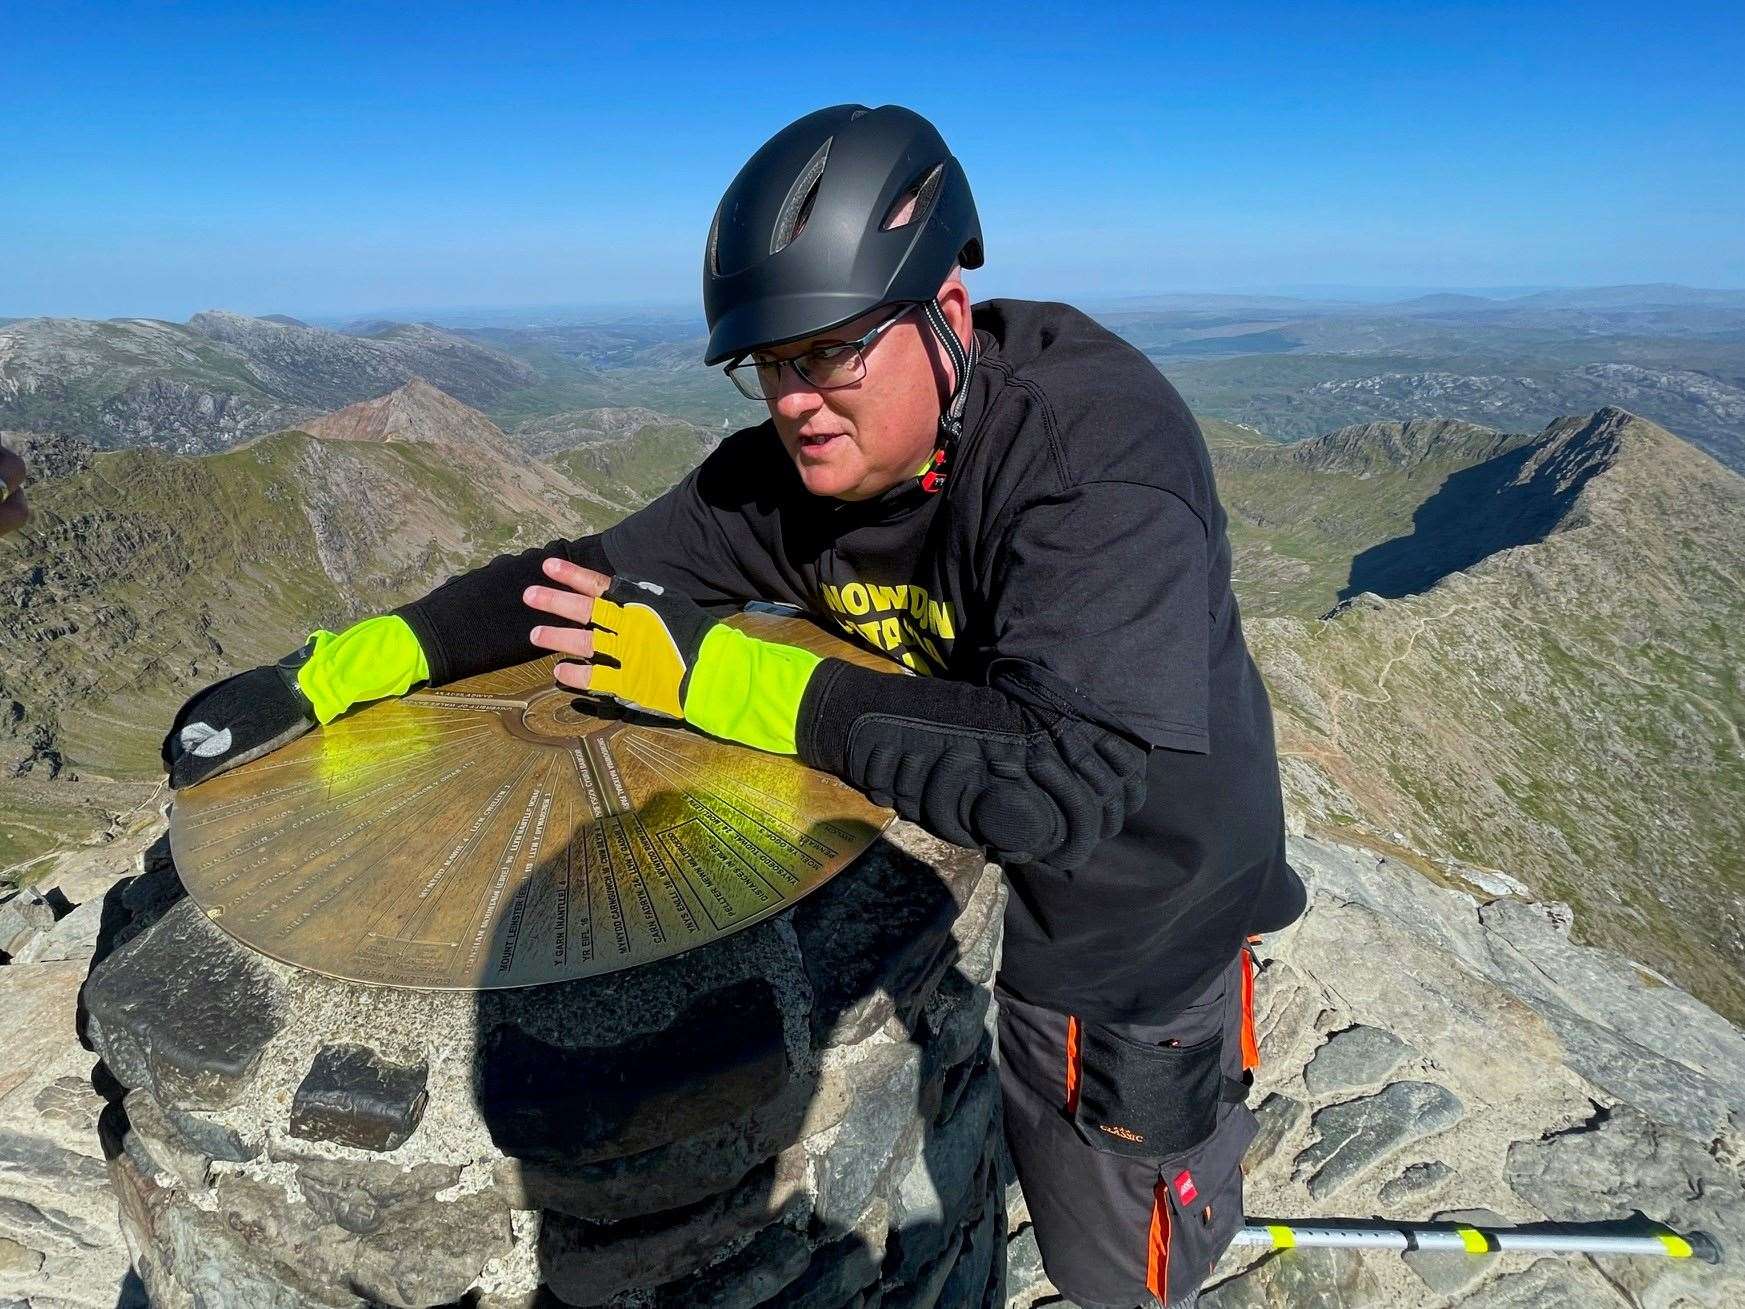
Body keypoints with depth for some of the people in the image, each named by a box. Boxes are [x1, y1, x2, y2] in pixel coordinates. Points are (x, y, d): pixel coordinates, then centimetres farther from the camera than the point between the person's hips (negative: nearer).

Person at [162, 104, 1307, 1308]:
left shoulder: (1099, 448, -32)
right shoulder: (799, 460, -12)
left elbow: (1065, 778, -42)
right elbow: (601, 575, -5)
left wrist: (721, 677, -36)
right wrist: (324, 676, -12)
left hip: (1127, 962, -4)